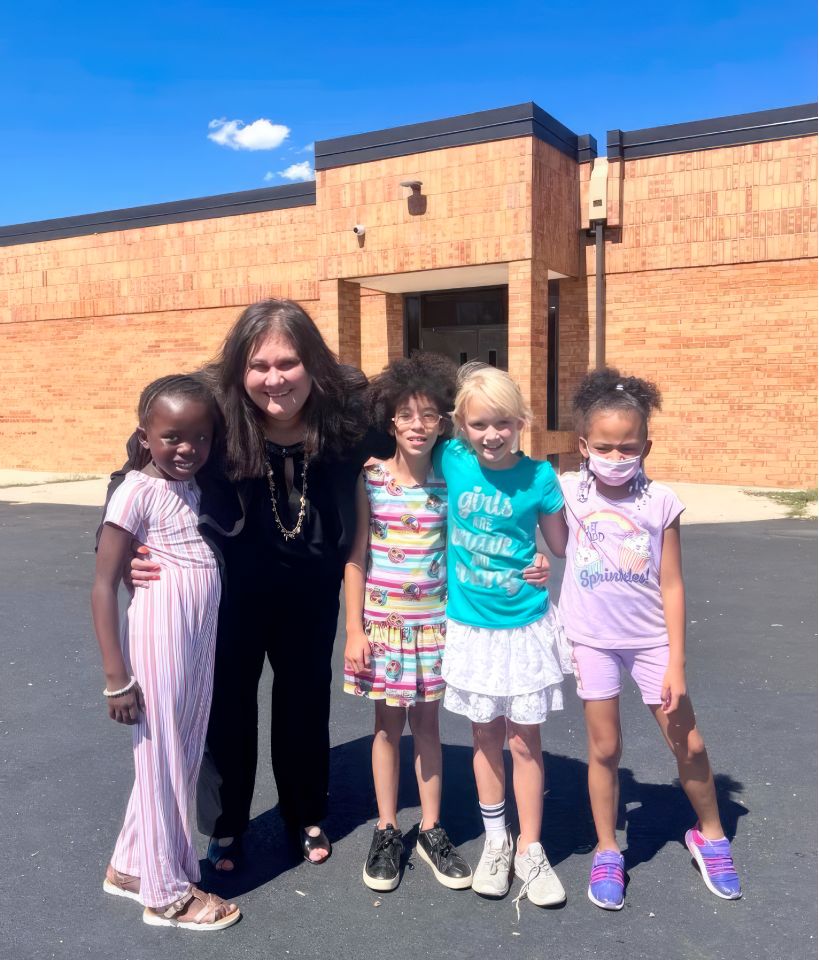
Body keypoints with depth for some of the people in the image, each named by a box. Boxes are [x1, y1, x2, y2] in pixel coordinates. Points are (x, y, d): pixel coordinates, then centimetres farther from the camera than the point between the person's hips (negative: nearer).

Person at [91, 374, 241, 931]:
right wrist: (117, 676, -16)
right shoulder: (138, 491, -13)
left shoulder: (197, 488, 8)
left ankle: (132, 866, 39)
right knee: (162, 761, 8)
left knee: (184, 758, 18)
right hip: (160, 637, -7)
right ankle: (167, 893, 27)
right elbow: (104, 585, -14)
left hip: (203, 638, 7)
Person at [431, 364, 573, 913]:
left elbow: (563, 548, 1)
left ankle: (530, 851, 26)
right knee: (486, 737, 15)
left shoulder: (539, 477, -10)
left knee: (525, 740, 9)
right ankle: (497, 842, 33)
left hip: (525, 626, -1)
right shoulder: (452, 461, -8)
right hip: (471, 627, 2)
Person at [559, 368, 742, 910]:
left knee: (688, 743, 8)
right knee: (605, 748, 8)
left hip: (651, 637, 0)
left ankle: (710, 836, 35)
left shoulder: (660, 501, -11)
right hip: (592, 638, 0)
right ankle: (607, 853, 27)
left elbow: (672, 586, -7)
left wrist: (676, 664, -7)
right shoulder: (568, 493, -9)